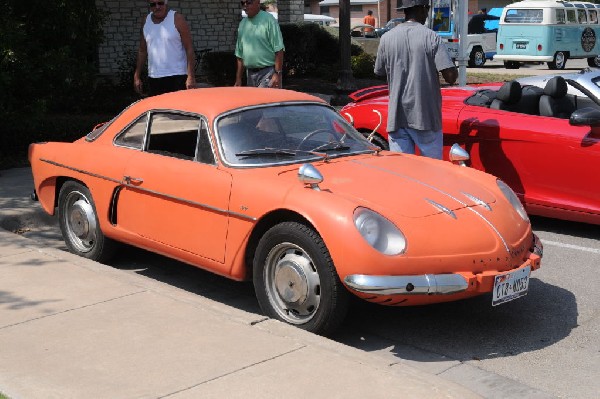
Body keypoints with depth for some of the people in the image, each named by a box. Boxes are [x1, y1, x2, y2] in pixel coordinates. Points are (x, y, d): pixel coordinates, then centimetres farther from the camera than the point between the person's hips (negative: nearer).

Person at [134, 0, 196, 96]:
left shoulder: (177, 19, -4)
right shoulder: (145, 21, 10)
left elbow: (189, 49, -7)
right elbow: (142, 51, 16)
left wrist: (191, 76, -15)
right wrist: (137, 76, 11)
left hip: (176, 77, -5)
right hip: (153, 78, 5)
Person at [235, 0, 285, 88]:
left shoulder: (268, 20, -7)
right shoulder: (242, 24, 12)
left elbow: (279, 50, -12)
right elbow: (239, 54, 16)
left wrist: (277, 74, -18)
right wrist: (238, 79, 12)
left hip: (268, 73, -6)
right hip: (250, 73, 6)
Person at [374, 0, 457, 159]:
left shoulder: (387, 38, 3)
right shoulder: (431, 37, -6)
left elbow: (379, 72, 14)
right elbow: (450, 76, -13)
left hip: (397, 116, 3)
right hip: (426, 116, -2)